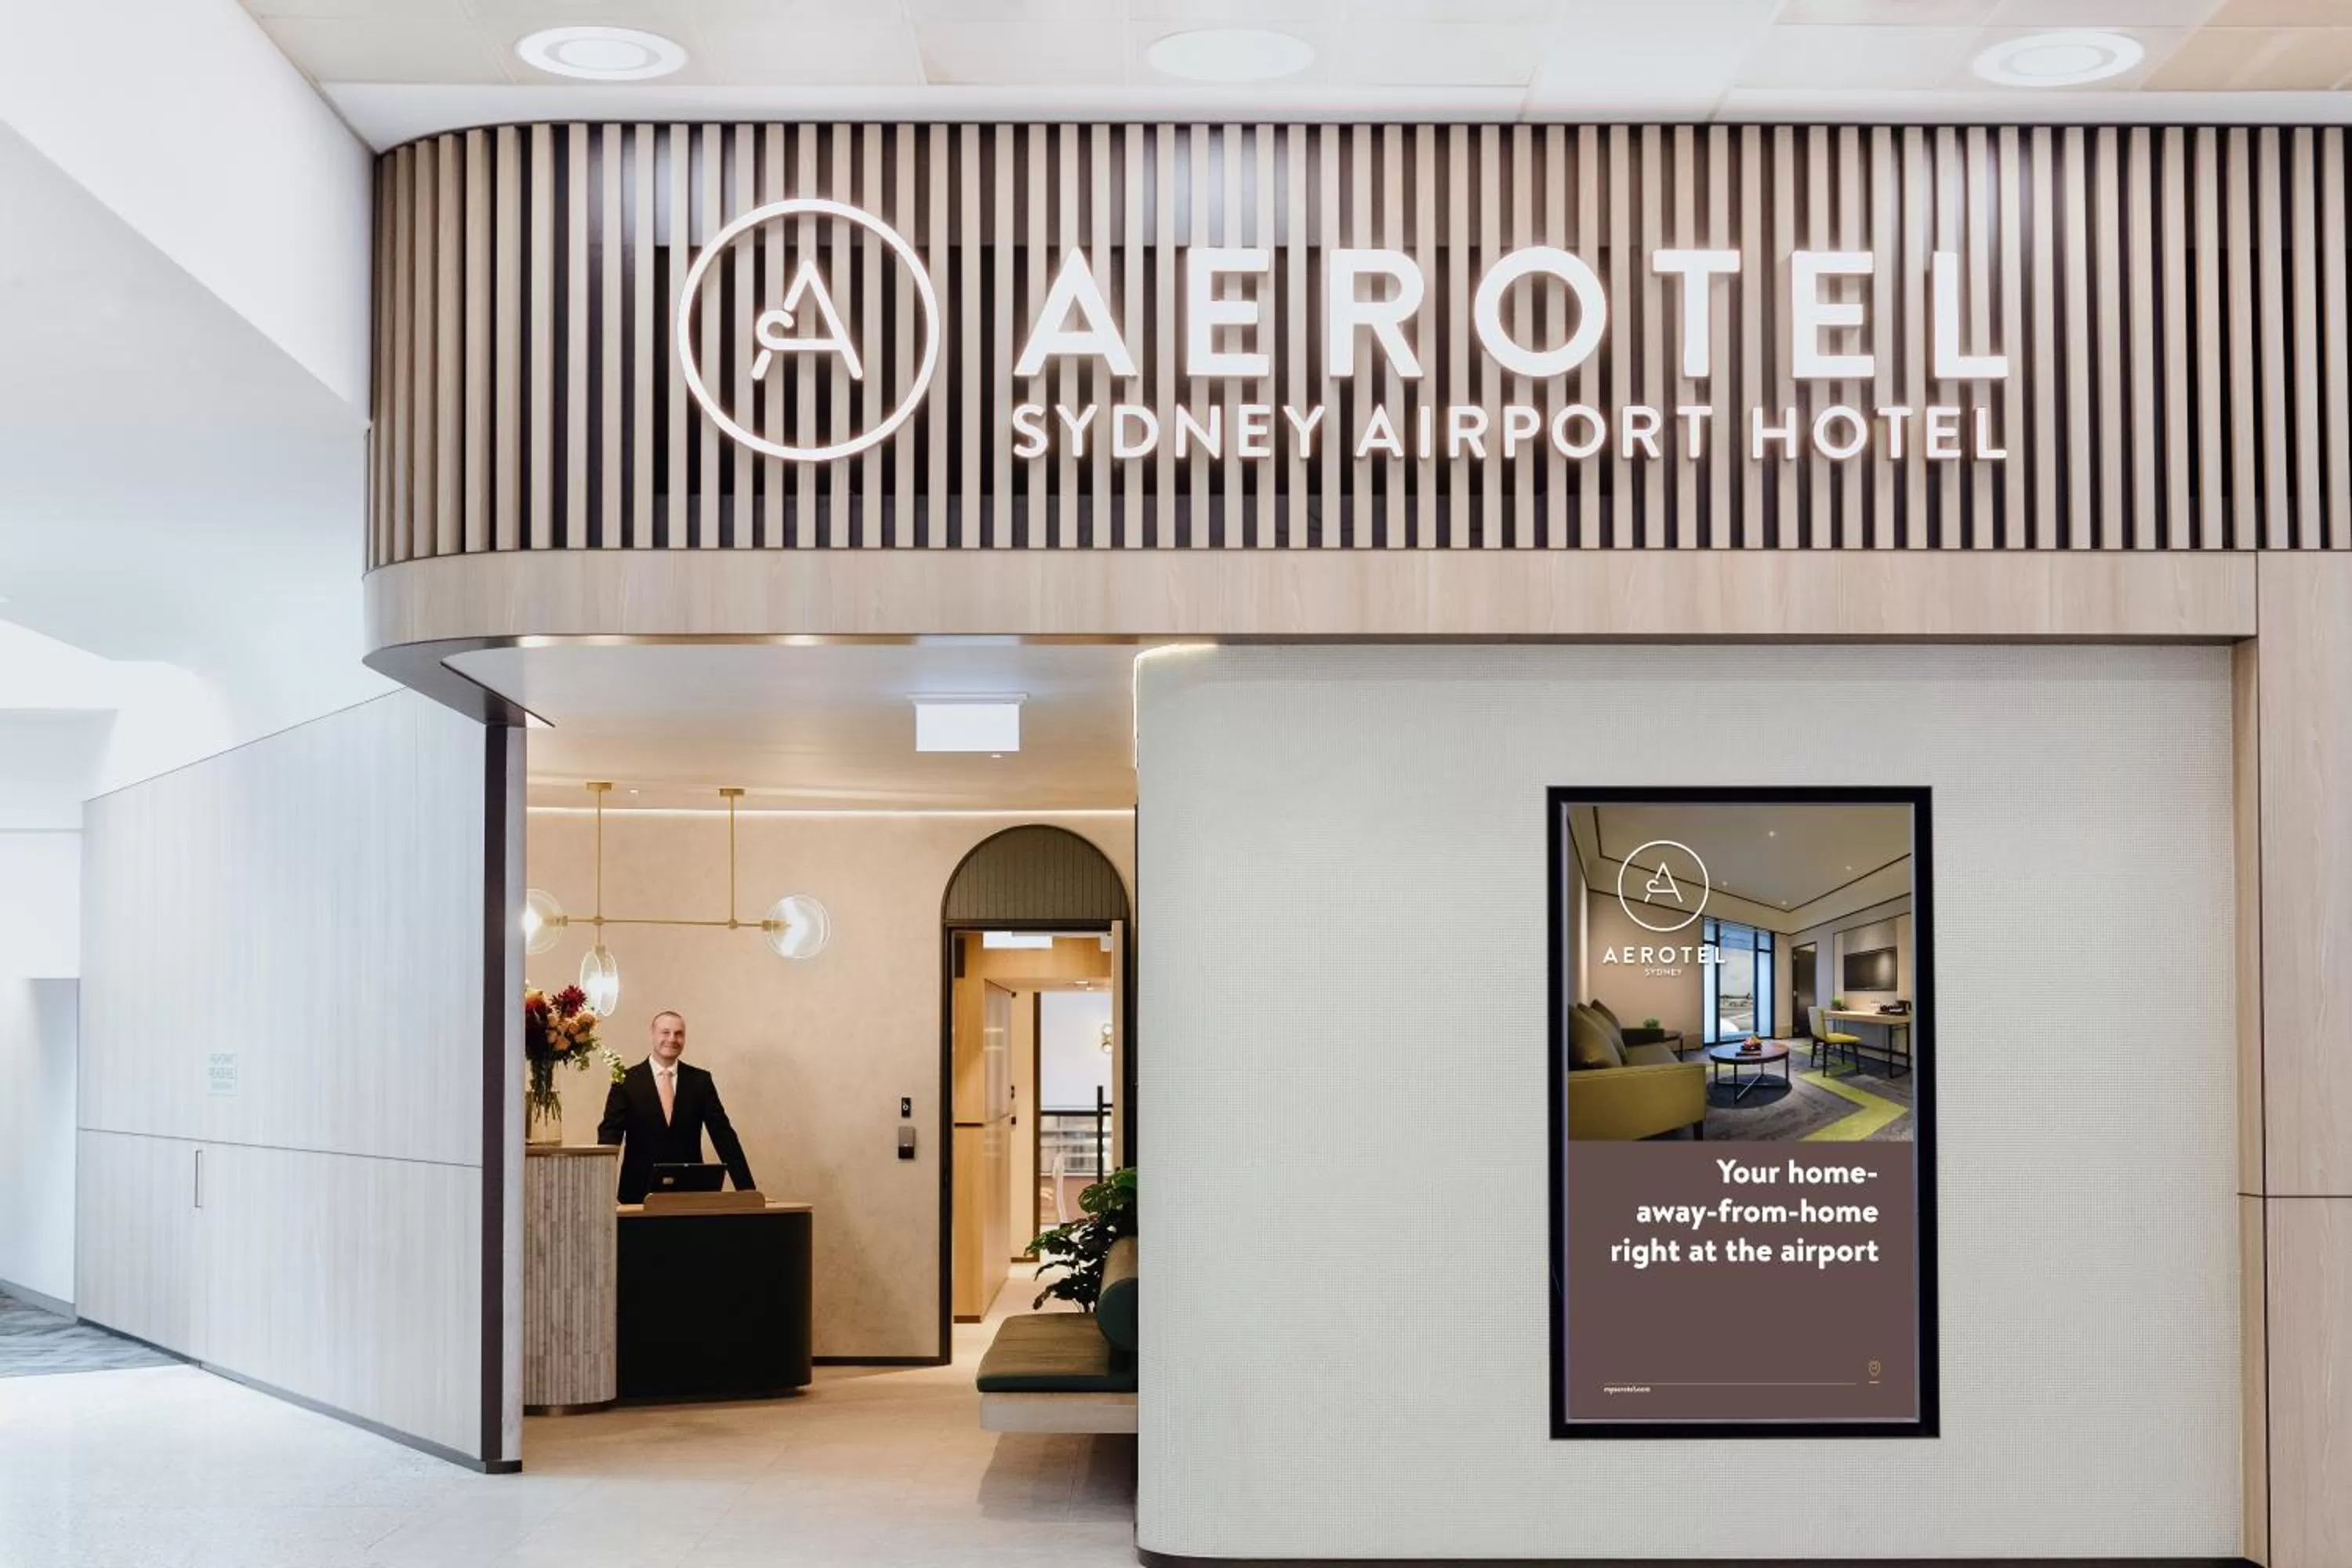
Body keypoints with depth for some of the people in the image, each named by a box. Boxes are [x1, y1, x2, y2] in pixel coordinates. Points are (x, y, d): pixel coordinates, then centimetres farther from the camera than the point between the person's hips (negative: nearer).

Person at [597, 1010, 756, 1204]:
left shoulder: (700, 1080, 6)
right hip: (639, 1193, -1)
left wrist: (745, 1188, -2)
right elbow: (609, 1136, -4)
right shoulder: (626, 1081, 1)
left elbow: (723, 1135, 5)